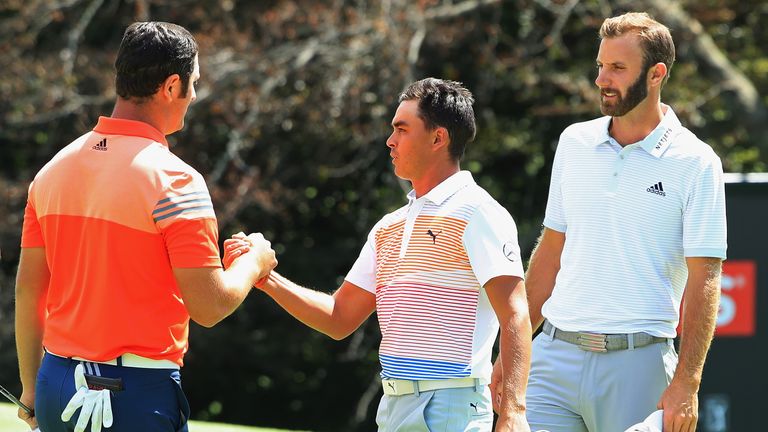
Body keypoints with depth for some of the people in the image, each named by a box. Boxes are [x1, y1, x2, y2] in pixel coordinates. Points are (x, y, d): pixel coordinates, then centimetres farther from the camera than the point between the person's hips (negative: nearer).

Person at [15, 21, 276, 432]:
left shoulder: (52, 171, 6)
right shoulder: (174, 180, -13)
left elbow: (28, 290, 10)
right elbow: (209, 306, -14)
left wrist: (31, 387, 19)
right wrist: (254, 262, 6)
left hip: (57, 385, 7)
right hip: (138, 396, -6)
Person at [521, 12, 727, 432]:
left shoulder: (695, 163, -4)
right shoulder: (574, 142, 11)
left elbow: (703, 280, -7)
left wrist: (686, 383, -15)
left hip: (637, 363, -4)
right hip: (555, 354, 4)